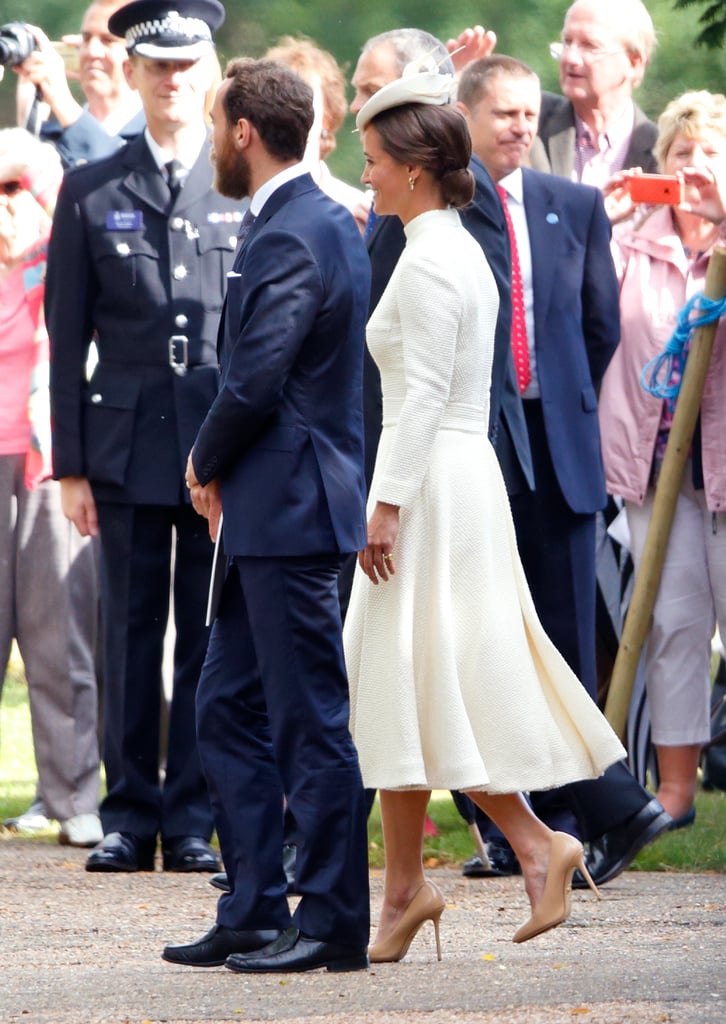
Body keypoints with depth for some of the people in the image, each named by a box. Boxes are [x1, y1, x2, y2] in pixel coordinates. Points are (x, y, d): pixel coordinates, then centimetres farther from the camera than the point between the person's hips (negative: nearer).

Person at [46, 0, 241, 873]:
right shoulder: (91, 193, 8)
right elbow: (67, 337, 7)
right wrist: (71, 464, 2)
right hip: (127, 443, 1)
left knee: (213, 640, 1)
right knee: (130, 637, 3)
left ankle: (197, 820, 6)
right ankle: (130, 816, 9)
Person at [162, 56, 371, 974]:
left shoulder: (288, 237, -17)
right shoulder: (328, 222, 16)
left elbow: (256, 381, -23)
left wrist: (206, 462, -5)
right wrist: (222, 471, 12)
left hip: (290, 512, -10)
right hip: (270, 516, 10)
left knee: (311, 721, -4)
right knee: (227, 710, 13)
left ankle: (333, 922, 1)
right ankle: (253, 914, 16)